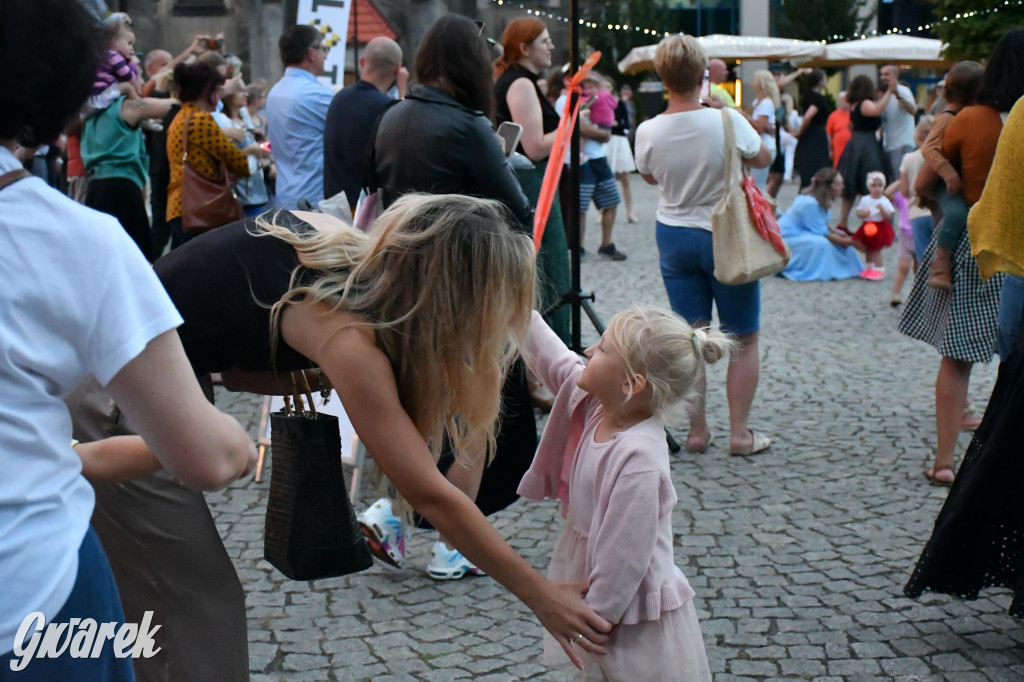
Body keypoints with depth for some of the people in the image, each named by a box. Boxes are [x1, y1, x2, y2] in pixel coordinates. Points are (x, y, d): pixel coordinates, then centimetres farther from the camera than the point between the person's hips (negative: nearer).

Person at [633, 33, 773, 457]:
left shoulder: (648, 132, -11)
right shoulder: (727, 121, -18)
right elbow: (763, 158, 1)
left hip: (674, 236, 3)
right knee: (743, 339, 8)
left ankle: (697, 430, 13)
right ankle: (740, 433, 9)